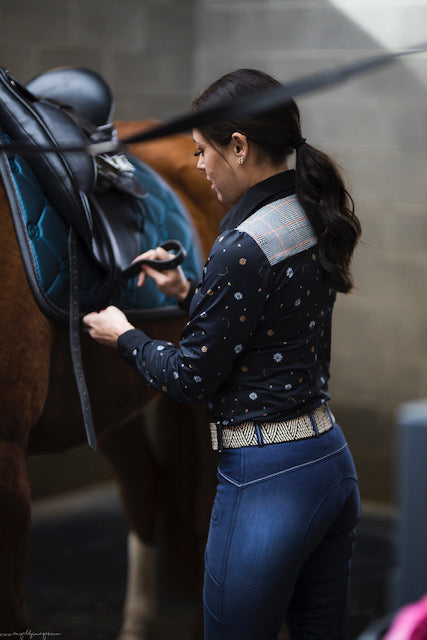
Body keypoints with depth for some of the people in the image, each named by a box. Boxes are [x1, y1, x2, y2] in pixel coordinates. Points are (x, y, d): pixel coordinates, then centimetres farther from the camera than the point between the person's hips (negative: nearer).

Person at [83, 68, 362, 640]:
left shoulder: (244, 247, -21)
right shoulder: (312, 220, 6)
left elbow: (192, 379, -11)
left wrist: (124, 336, 5)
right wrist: (188, 293, 14)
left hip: (267, 483, -9)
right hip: (332, 458, 9)